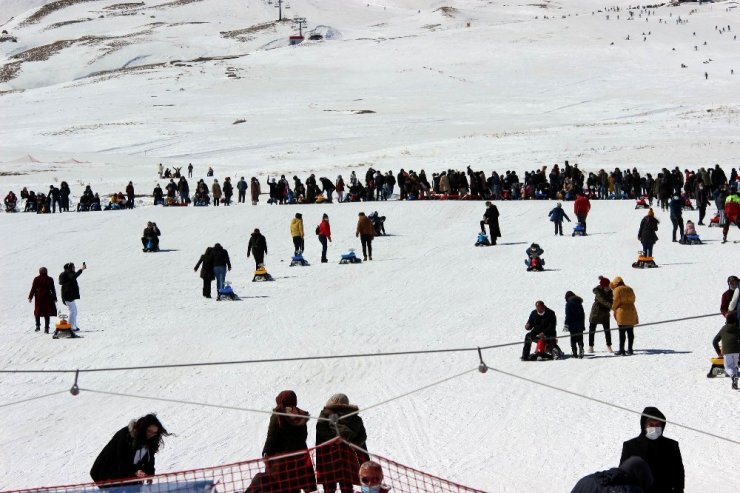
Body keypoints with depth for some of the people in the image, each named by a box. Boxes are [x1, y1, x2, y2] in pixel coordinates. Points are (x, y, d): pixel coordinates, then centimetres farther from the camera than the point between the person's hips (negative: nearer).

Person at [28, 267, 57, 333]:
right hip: (47, 298, 0)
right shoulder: (50, 279, -1)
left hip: (39, 298, 0)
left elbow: (33, 289, -2)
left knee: (37, 312, 16)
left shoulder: (36, 279, -3)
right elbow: (53, 290, 2)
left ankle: (38, 325, 5)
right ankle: (46, 328, -2)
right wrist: (54, 298, 10)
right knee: (47, 313, 3)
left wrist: (30, 297, 5)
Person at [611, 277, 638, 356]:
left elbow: (616, 301, -9)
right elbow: (632, 300, 16)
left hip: (622, 312, -7)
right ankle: (630, 349, 11)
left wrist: (613, 308, 8)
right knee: (630, 332, 9)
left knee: (622, 332, -5)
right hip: (631, 312, 7)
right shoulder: (629, 289, 15)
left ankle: (621, 350, -7)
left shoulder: (617, 290, -6)